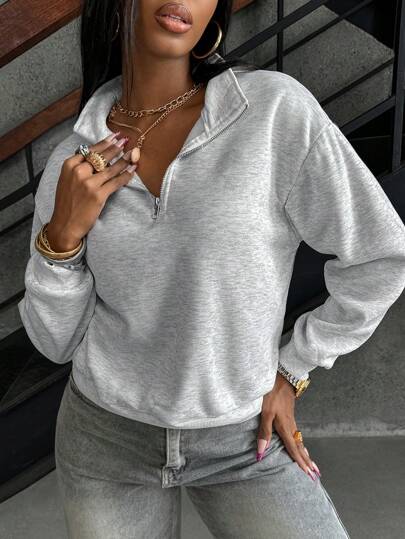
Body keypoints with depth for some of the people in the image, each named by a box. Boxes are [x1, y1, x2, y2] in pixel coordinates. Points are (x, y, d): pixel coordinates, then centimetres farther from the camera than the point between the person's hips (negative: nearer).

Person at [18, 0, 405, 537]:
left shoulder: (275, 107, -17)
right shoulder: (73, 164, -6)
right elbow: (56, 340, -1)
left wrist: (290, 372, -4)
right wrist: (63, 236, -17)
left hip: (244, 438, -2)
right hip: (105, 435, 2)